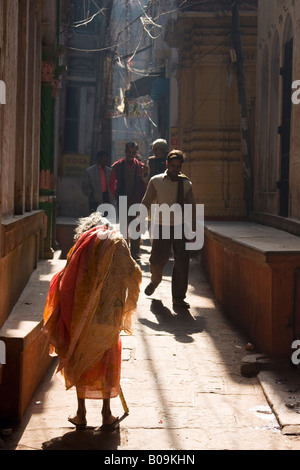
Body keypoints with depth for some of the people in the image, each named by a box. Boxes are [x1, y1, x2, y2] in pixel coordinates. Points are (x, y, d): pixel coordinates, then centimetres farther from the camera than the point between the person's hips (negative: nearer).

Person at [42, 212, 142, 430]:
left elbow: (65, 279, 0)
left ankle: (81, 413, 17)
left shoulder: (84, 243, 3)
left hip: (83, 315, 1)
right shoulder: (116, 242, 1)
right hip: (109, 315, -1)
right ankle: (107, 415, 15)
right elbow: (134, 273, 1)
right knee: (107, 362, 13)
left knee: (81, 361, 13)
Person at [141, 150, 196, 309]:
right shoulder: (156, 181, 3)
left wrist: (193, 229, 7)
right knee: (157, 259, -3)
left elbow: (192, 207, 11)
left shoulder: (186, 183, 6)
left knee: (182, 263, -2)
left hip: (180, 227, 1)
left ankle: (178, 298, 9)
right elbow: (146, 203, 7)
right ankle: (155, 280, 33)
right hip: (161, 226, -1)